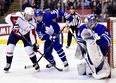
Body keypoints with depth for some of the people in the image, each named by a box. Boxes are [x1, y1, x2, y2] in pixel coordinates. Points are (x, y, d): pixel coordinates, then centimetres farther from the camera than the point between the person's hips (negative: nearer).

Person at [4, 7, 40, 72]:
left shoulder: (32, 22, -23)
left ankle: (35, 63, 7)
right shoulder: (19, 15, -29)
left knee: (29, 49, -11)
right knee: (10, 47, -8)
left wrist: (34, 44, -27)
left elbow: (33, 33, -21)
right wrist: (14, 24, -42)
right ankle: (8, 64, 10)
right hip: (15, 33, 0)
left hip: (25, 35, 0)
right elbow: (8, 18, -31)